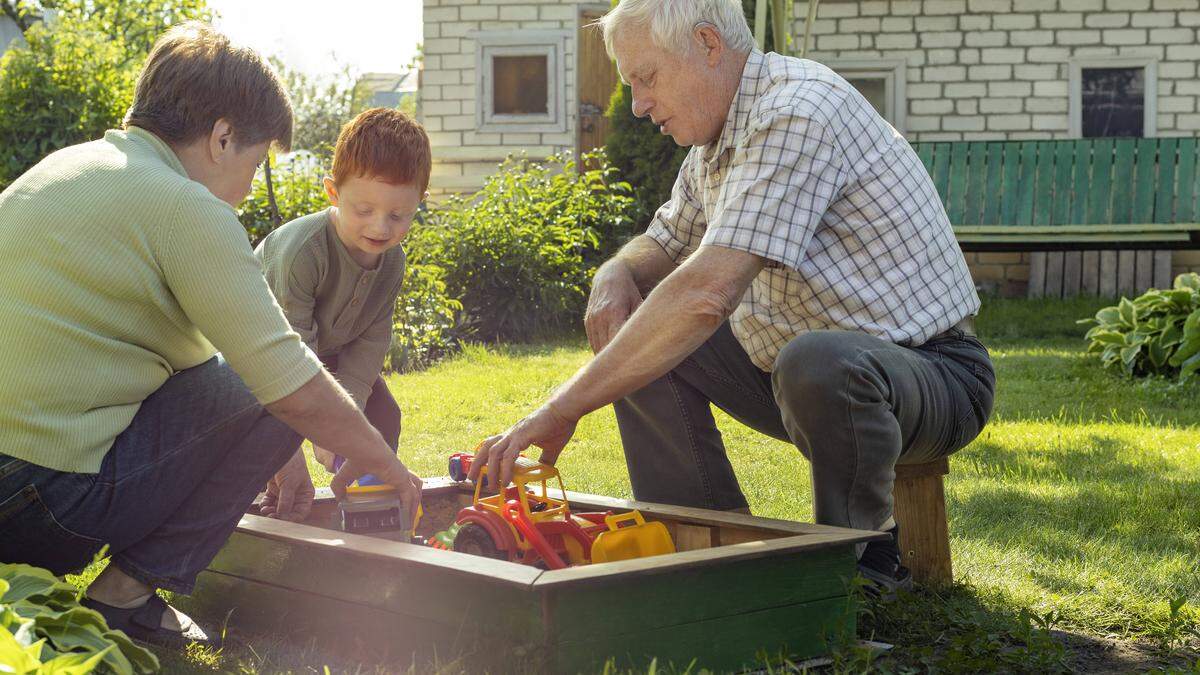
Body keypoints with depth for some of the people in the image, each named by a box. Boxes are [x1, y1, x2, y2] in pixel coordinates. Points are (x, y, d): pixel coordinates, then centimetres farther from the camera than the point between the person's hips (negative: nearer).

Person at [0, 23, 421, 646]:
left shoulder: (62, 168, 19)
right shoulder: (186, 208, -9)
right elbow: (290, 381, -10)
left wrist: (270, 452, 29)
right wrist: (380, 459, 7)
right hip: (52, 497, -9)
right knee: (268, 395, 2)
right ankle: (126, 593, 0)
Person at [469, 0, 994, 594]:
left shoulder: (797, 110, -24)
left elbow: (708, 291, -33)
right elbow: (661, 246, 22)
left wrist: (562, 410, -32)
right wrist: (614, 274, -5)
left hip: (932, 370, -9)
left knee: (818, 362, -40)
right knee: (637, 337, 1)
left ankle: (861, 557, -13)